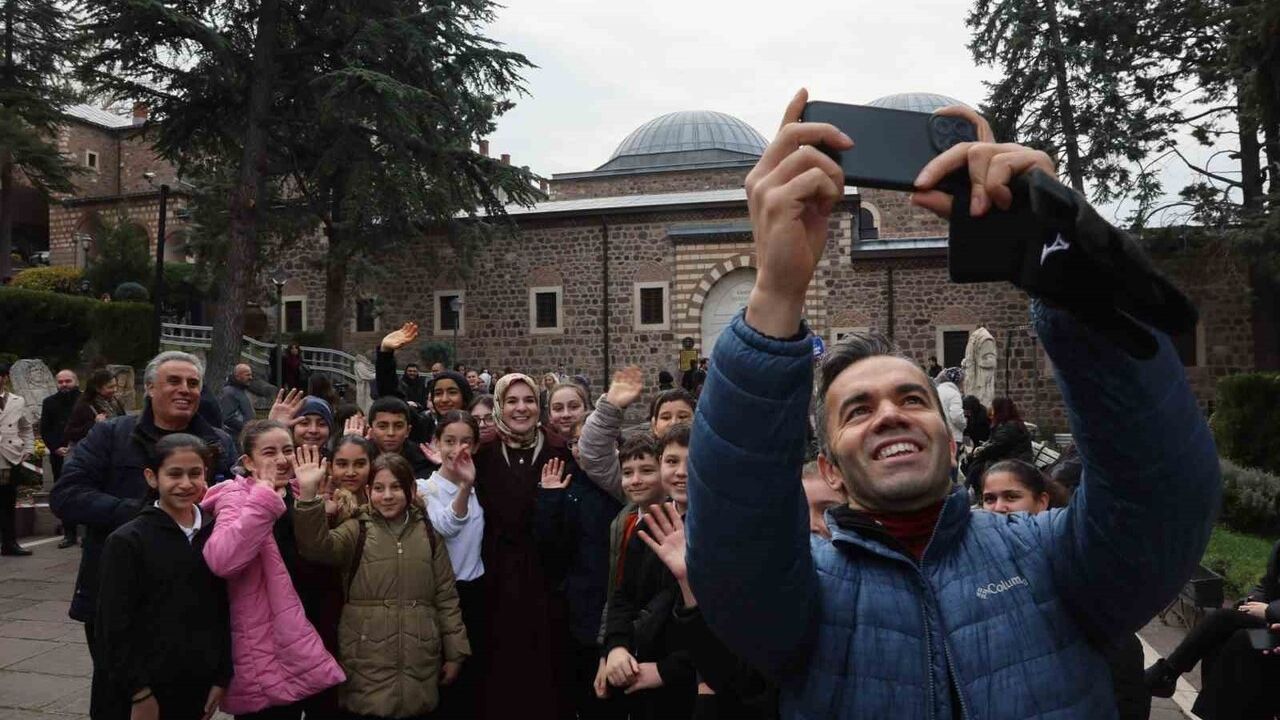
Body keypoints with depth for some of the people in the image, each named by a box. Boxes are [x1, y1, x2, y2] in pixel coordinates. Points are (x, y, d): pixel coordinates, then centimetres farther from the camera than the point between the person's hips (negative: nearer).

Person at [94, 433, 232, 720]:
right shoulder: (126, 541, -8)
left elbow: (223, 612, 7)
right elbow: (115, 625, -9)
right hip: (145, 690, -3)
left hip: (198, 686, 4)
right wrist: (140, 693, -11)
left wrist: (222, 677, 5)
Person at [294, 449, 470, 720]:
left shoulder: (428, 532, 8)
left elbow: (445, 597, 9)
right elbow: (318, 546, -18)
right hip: (368, 663, -2)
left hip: (419, 662, 2)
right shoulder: (357, 530, 3)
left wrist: (455, 653, 7)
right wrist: (309, 495, -31)